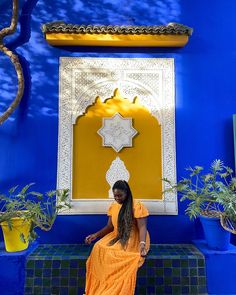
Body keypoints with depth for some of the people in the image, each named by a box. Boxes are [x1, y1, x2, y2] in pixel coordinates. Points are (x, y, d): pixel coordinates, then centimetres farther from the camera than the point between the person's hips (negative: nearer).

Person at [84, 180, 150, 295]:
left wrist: (142, 244, -36)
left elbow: (142, 227, -19)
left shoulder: (137, 206, -13)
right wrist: (96, 235, -6)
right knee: (99, 247, -21)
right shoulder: (113, 206, 6)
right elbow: (110, 227, 9)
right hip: (117, 237, 6)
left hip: (133, 239, -5)